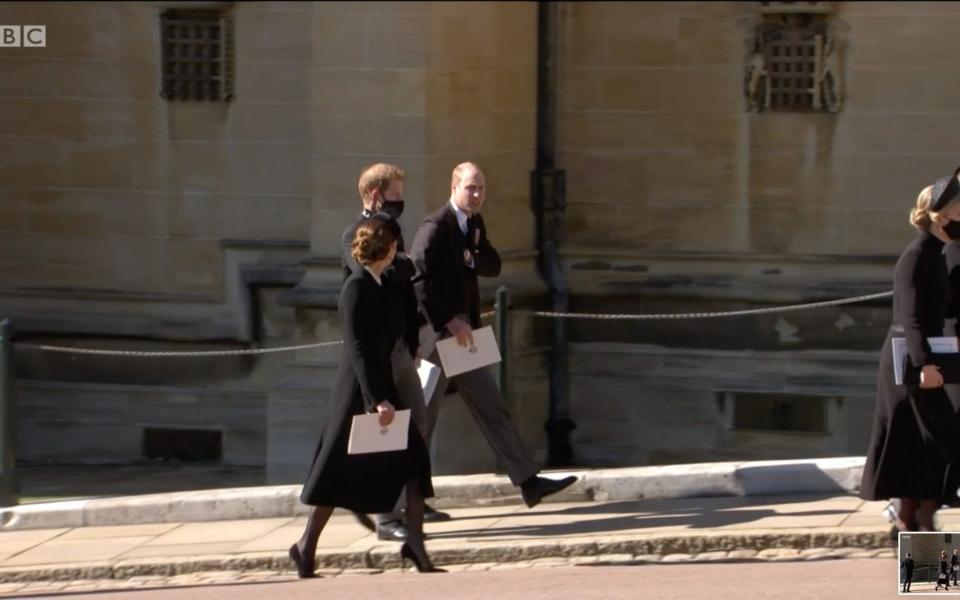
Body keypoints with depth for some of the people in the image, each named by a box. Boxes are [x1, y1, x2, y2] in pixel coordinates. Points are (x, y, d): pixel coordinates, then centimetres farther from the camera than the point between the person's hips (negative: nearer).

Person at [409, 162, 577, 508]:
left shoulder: (474, 223, 13)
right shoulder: (435, 227, -15)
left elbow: (493, 267, 9)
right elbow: (418, 279, -21)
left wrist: (472, 256, -13)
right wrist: (448, 321, -22)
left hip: (462, 331, 9)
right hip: (437, 333, -9)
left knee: (491, 409, 8)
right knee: (423, 418, -2)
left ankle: (528, 483, 7)